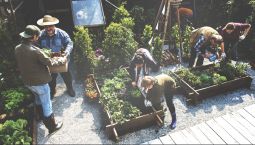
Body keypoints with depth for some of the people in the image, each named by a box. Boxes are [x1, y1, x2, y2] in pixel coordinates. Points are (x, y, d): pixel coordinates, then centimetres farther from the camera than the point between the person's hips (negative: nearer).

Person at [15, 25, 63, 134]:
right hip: (39, 82, -8)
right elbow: (50, 63, -19)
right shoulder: (34, 50, -28)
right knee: (46, 104, 8)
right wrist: (60, 61, -1)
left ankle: (41, 116, 54)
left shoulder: (17, 49, -5)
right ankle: (52, 127, 23)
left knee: (38, 98, 32)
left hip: (27, 81, 8)